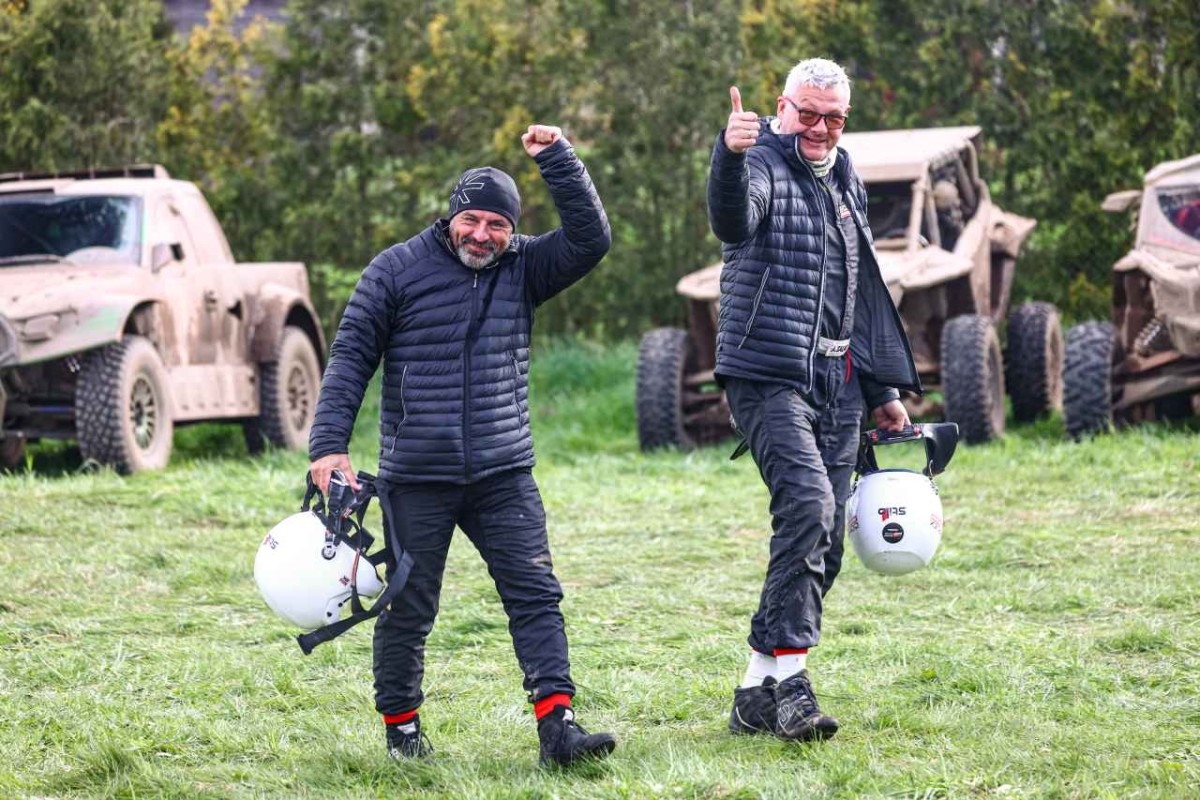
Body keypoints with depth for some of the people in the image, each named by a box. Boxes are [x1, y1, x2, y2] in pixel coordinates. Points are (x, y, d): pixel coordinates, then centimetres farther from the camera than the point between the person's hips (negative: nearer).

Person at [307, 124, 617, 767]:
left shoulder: (523, 267, 8)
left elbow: (590, 239, -5)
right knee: (407, 609, 5)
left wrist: (556, 159, -12)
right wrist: (328, 444, -9)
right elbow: (350, 358, -1)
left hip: (504, 475, 2)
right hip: (415, 479, -2)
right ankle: (401, 727, 20)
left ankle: (556, 727, -11)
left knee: (535, 596, -7)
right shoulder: (397, 270, -1)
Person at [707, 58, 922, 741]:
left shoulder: (846, 183, 19)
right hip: (770, 375, -8)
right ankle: (787, 676, -27)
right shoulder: (762, 166, -4)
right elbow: (732, 221, -30)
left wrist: (883, 390, 25)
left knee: (825, 538, 3)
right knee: (808, 502, -26)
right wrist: (730, 155, -50)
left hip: (837, 379, 8)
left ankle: (760, 692, 9)